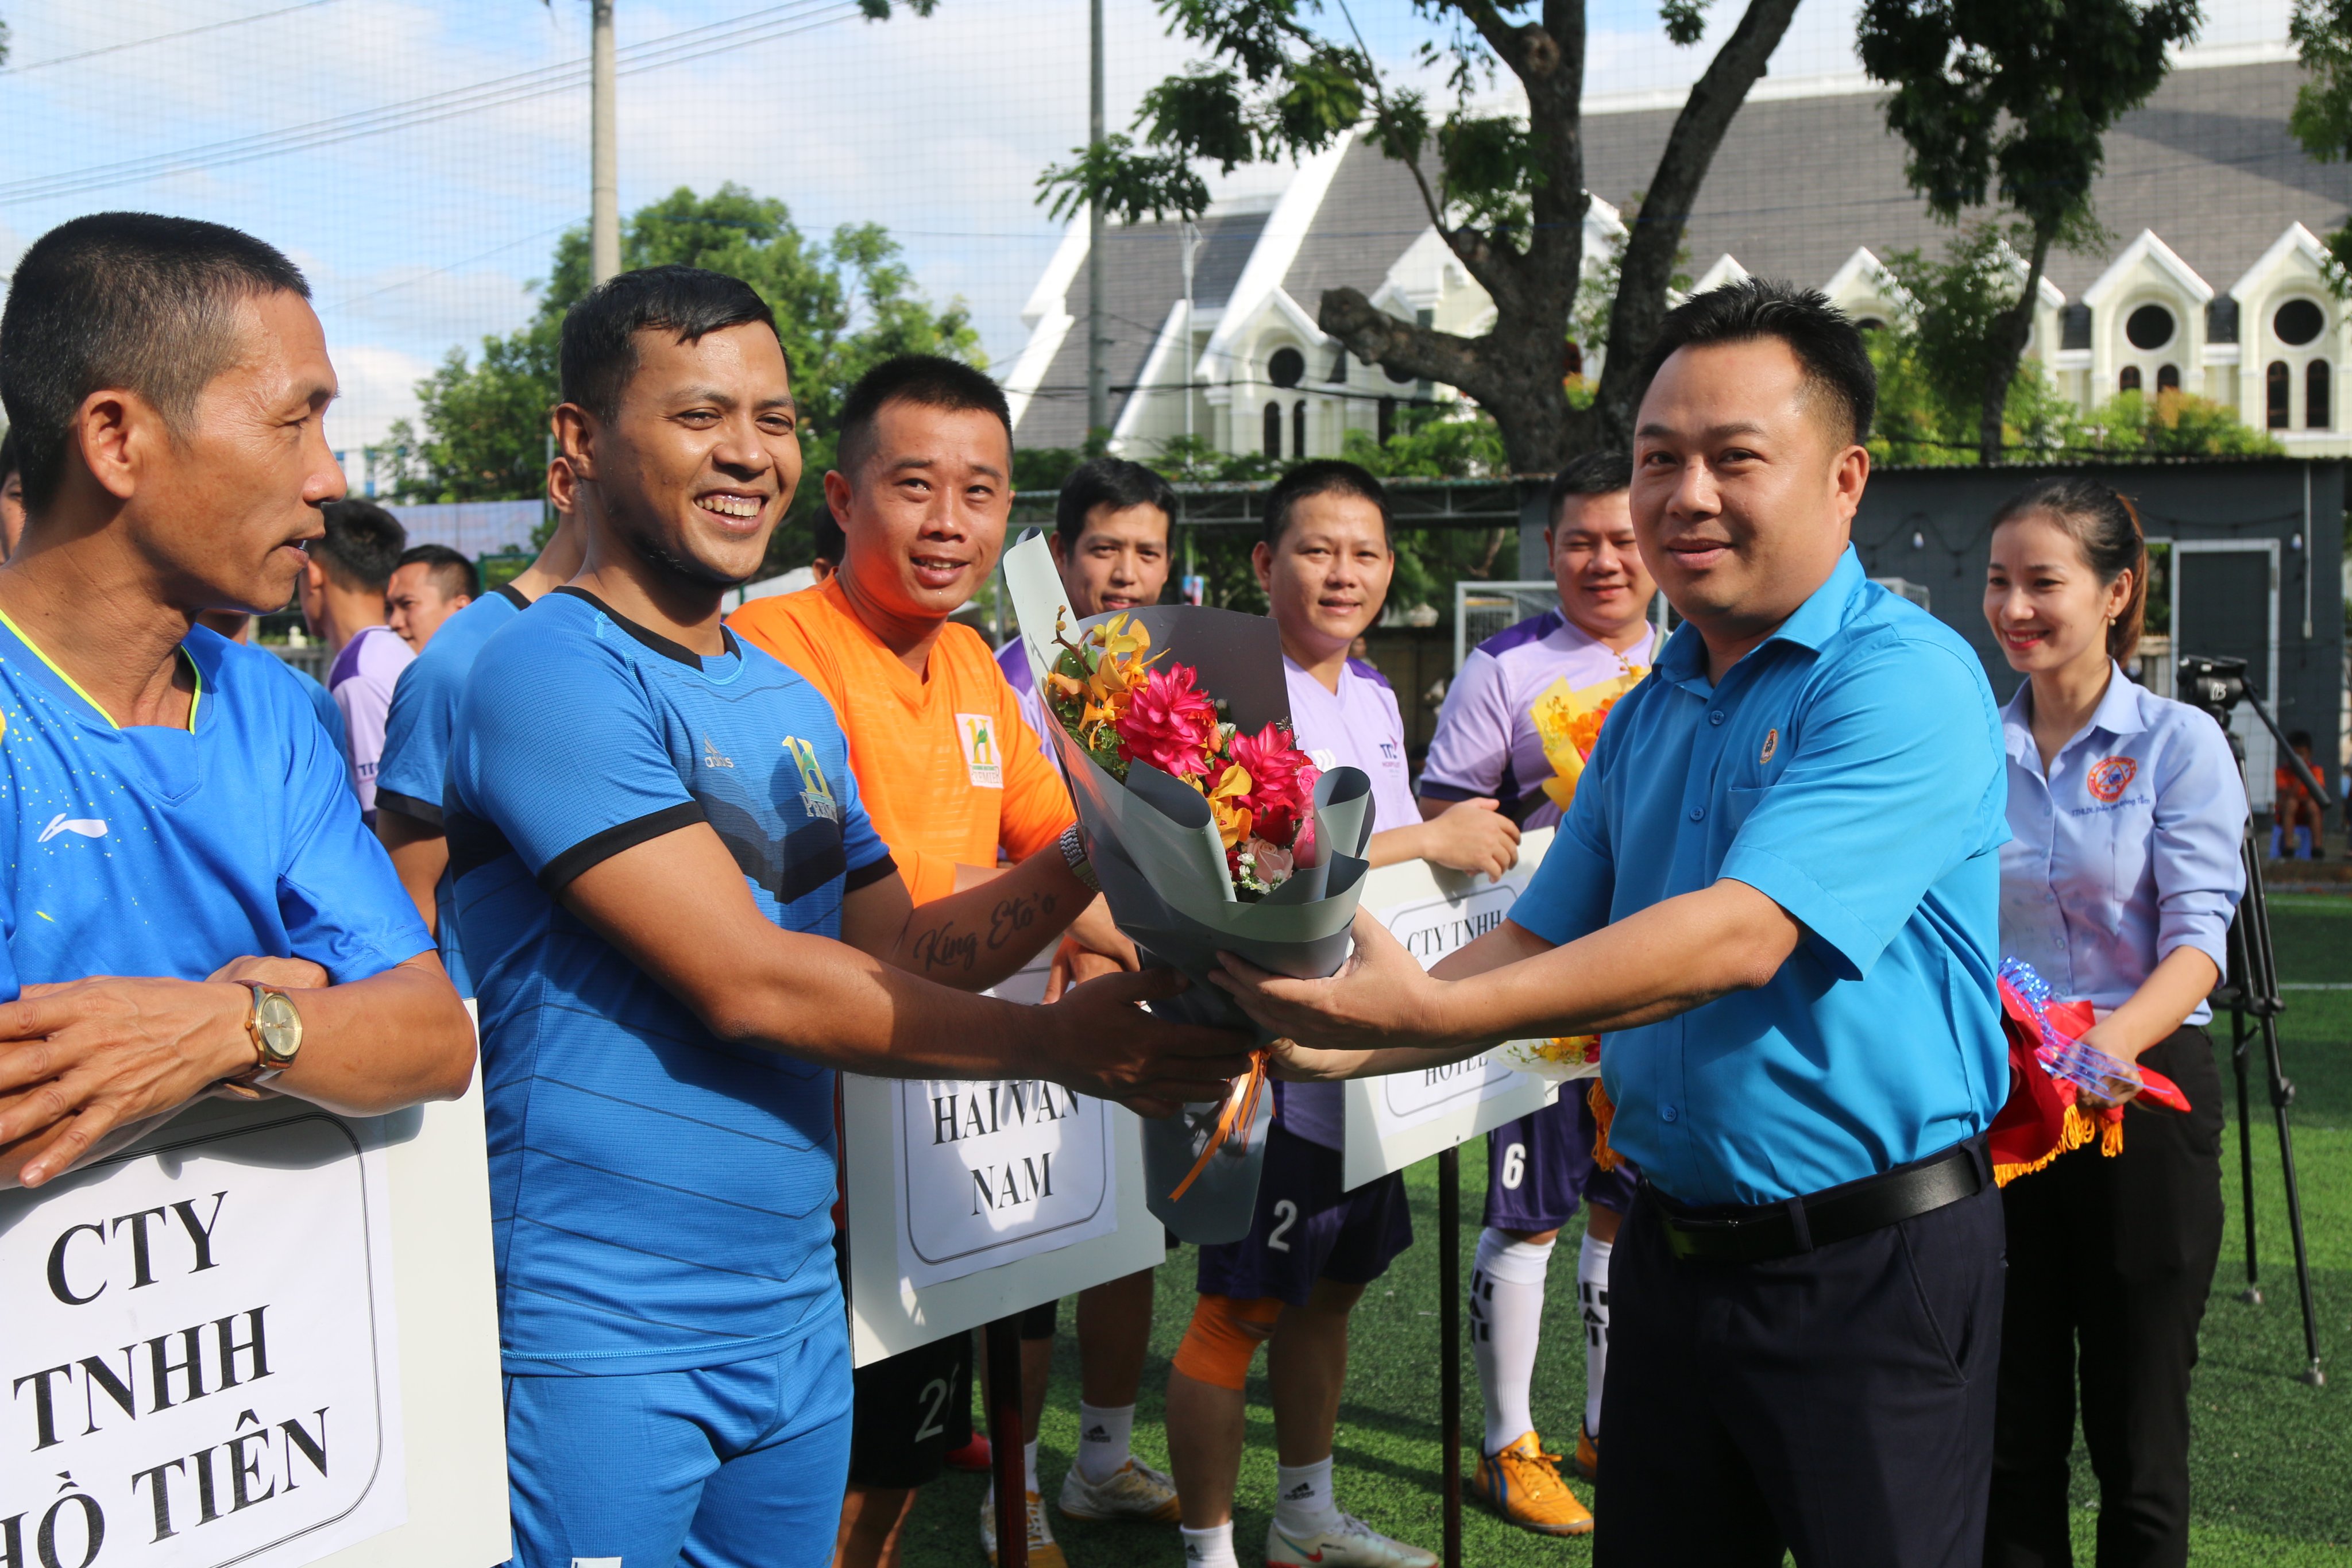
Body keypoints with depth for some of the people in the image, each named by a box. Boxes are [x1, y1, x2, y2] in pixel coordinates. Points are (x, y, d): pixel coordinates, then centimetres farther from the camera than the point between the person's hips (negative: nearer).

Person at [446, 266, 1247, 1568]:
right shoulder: (554, 672, -15)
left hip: (795, 1316, 8)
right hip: (603, 1338, -7)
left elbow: (897, 952, 11)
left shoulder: (794, 706, 11)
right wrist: (1059, 1044, -17)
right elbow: (745, 981, -21)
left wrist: (1089, 860, -5)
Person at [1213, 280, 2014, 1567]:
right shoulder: (1647, 712, 11)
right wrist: (1344, 1044, -7)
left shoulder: (1906, 679, -15)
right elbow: (1538, 943, 11)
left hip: (1870, 1267, -7)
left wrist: (1437, 1012, -34)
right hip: (1670, 1249, 7)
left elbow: (1741, 933, -27)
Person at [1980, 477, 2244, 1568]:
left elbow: (2198, 939, -15)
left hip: (2143, 1092, -3)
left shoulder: (2178, 744, -5)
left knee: (2137, 1432, 6)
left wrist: (2112, 1042, -33)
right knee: (2011, 1430, 10)